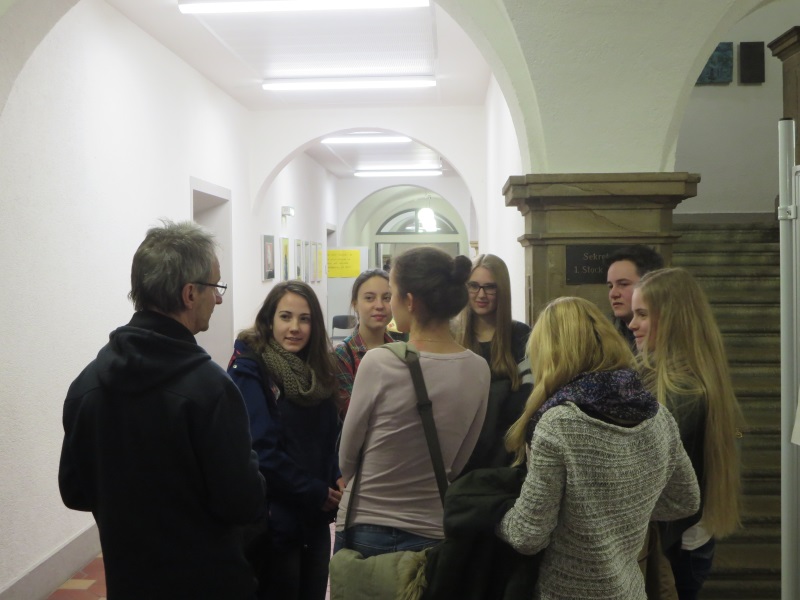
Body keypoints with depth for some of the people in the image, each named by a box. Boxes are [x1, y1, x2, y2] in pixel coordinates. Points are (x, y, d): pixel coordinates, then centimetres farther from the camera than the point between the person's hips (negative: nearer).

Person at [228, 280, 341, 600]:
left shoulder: (318, 372, 7)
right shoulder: (249, 370, -13)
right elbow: (260, 451, -19)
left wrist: (337, 481, -6)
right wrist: (316, 493, -15)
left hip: (316, 518, 7)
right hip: (274, 518, -6)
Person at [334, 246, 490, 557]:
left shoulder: (378, 363, -19)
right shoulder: (478, 370, -7)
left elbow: (346, 457, -5)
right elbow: (457, 464, 4)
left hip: (365, 529, -3)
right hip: (432, 533, 3)